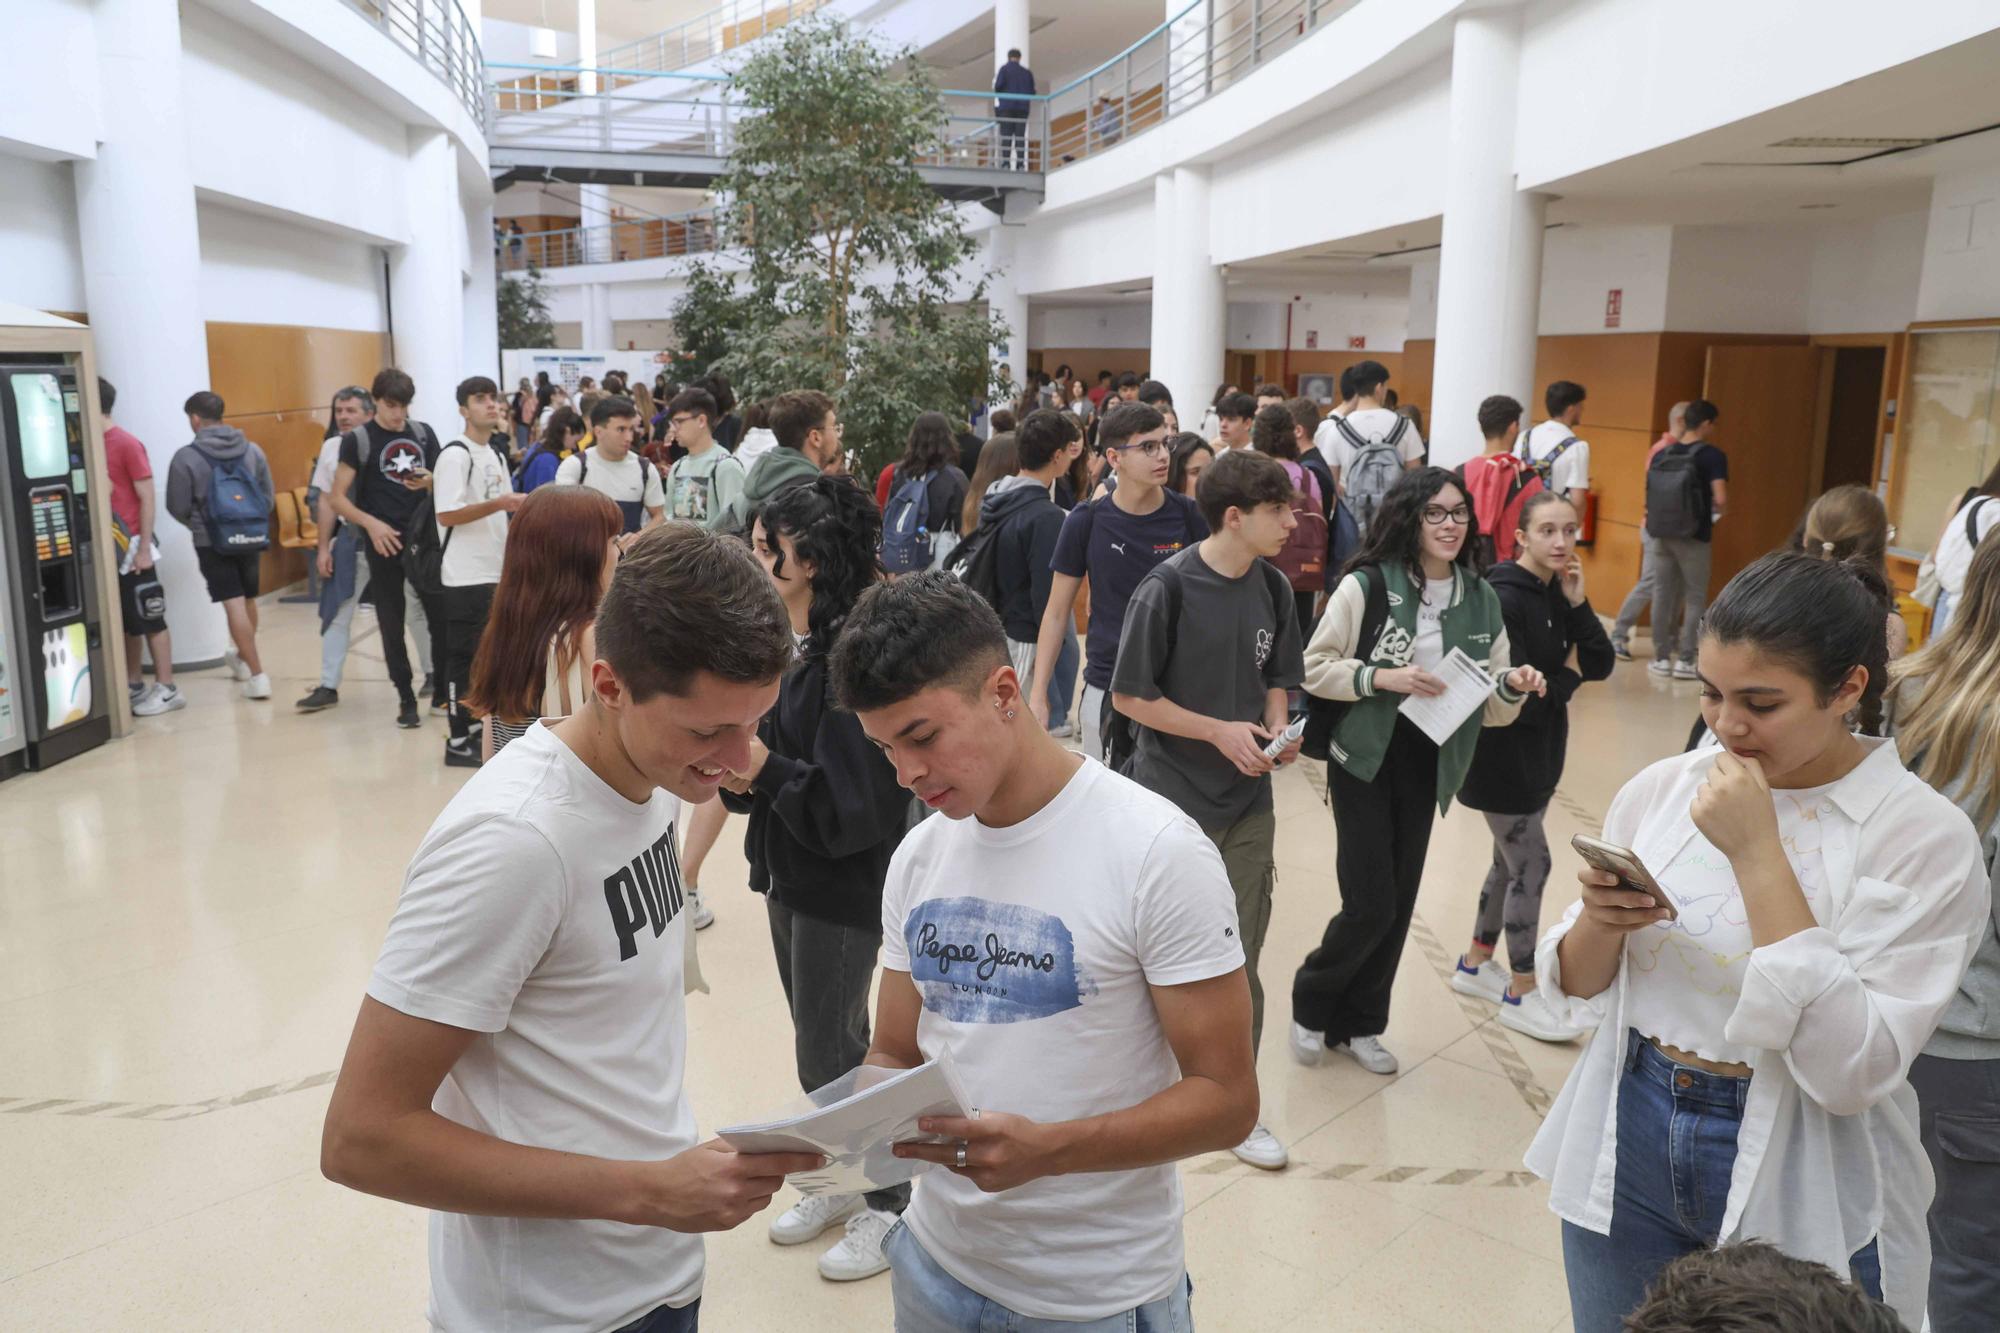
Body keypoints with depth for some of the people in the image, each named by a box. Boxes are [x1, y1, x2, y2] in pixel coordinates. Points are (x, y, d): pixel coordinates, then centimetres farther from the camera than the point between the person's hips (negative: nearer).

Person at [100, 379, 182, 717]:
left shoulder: (126, 444, -9)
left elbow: (147, 499, -10)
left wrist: (144, 548, -13)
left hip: (130, 546, -6)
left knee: (150, 620, 0)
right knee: (124, 622, 12)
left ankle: (167, 689, 5)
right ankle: (135, 686, 19)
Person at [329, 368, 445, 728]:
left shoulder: (423, 433, 8)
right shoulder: (357, 439, -1)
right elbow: (337, 498, -2)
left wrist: (429, 482, -9)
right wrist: (371, 523, -16)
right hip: (384, 542, -2)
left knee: (441, 615, 1)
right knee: (392, 625, 5)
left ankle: (442, 687, 17)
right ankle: (406, 699, 14)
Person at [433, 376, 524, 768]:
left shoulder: (495, 455, 15)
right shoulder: (455, 455, -12)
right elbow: (447, 515, -20)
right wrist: (498, 504, -27)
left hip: (495, 573, 8)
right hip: (465, 575, -8)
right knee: (464, 658, -3)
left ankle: (478, 731, 23)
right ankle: (458, 743, 4)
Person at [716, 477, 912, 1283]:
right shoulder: (784, 643, 4)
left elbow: (856, 797, -23)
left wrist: (767, 770, -26)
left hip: (846, 880, -8)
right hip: (788, 870, 8)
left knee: (826, 1056, 2)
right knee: (832, 1041, 20)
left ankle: (886, 1201, 22)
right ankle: (843, 1182, 37)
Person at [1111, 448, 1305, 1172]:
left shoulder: (1272, 587, 2)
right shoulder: (1166, 588, -16)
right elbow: (1130, 696, -12)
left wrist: (1276, 730, -5)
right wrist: (1220, 731, -16)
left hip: (1247, 800, 5)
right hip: (1173, 800, -4)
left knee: (1240, 958, 8)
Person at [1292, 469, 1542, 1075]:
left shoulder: (1481, 600, 4)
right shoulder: (1368, 585, -11)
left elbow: (1489, 707, 7)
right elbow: (1314, 667, -10)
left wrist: (1513, 686, -14)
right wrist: (1383, 677, -21)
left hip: (1428, 766, 5)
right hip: (1366, 759, -5)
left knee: (1399, 904, 11)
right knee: (1371, 903, -7)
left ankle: (1358, 1024, 30)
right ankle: (1311, 1002, 21)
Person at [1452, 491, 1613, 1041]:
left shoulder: (1556, 593, 5)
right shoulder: (1503, 600, -21)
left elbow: (1601, 665, 0)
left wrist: (1577, 604, -12)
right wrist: (1569, 676, -8)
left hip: (1539, 754, 9)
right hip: (1502, 758, -9)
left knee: (1511, 862, 18)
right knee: (1531, 867, 0)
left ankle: (1475, 964, 35)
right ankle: (1520, 995, 15)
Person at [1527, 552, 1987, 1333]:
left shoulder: (1924, 836, -15)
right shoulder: (1660, 788, -4)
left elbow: (1853, 1072, -24)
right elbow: (1575, 994, 2)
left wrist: (1759, 854, -25)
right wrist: (1599, 923, -20)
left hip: (1797, 1198, -3)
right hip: (1625, 1151, 4)